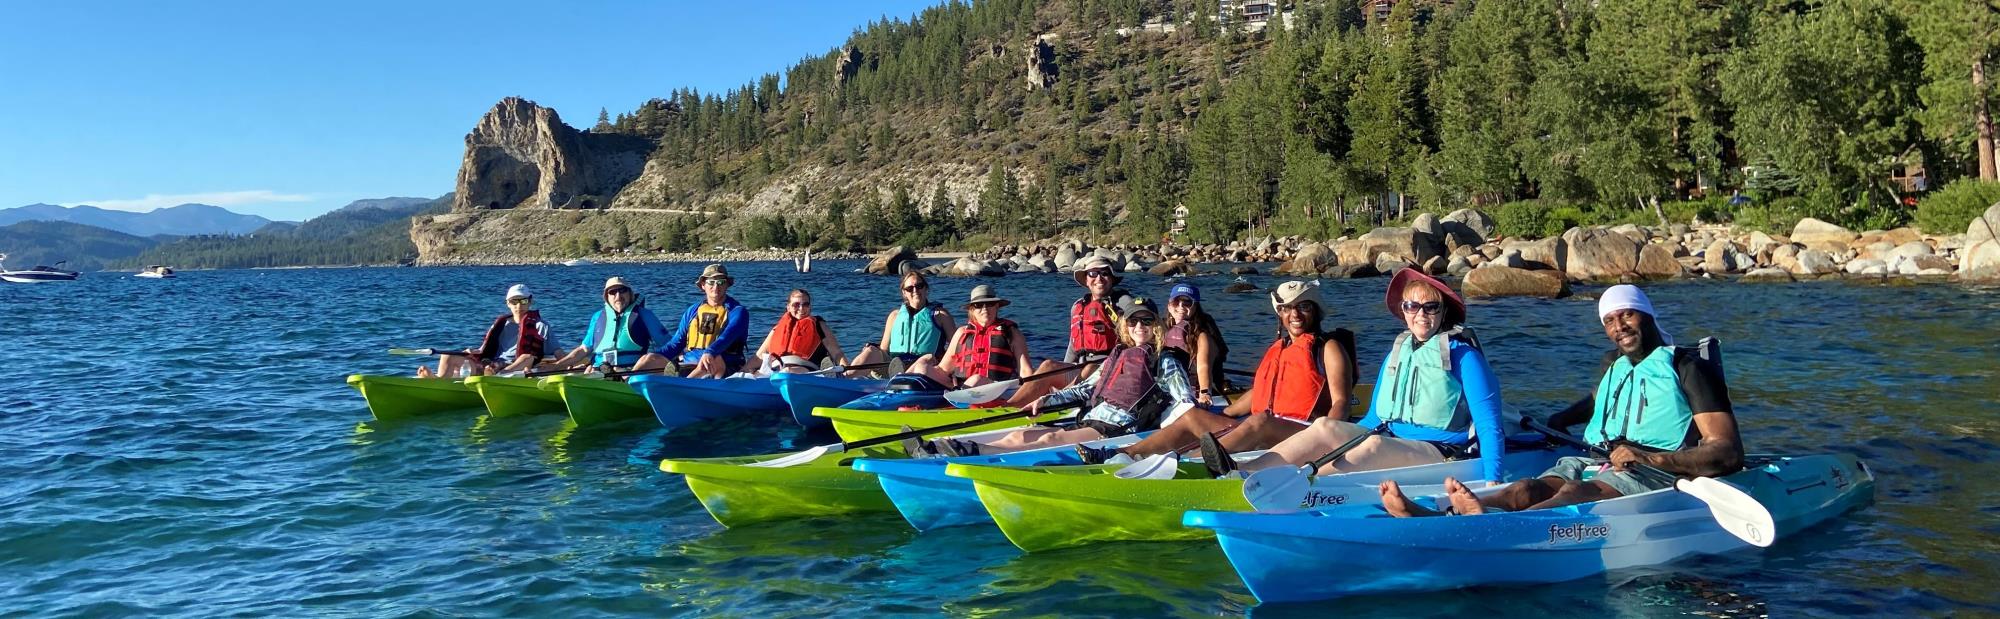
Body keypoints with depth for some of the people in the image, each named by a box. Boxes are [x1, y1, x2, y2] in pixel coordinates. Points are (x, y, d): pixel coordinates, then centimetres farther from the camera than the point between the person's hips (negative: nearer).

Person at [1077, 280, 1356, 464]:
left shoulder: (1328, 348, 4)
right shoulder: (1276, 348, 24)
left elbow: (1341, 402, -6)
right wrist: (1215, 420, 24)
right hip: (1260, 431, 8)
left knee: (1259, 421, -38)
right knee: (1194, 417, -2)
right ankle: (1122, 455, -18)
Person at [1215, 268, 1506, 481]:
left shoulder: (1462, 355, -2)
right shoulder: (1396, 353, 16)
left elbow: (1490, 424, -7)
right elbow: (1374, 418, 20)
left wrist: (1492, 480, -18)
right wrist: (1343, 440, 9)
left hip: (1446, 454, -6)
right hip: (1391, 443, 6)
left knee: (1376, 445, -36)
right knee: (1326, 426, -19)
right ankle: (1244, 473, -37)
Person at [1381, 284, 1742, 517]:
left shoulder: (1688, 368, 2)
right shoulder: (1613, 364, 24)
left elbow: (1729, 454, -8)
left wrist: (1651, 457, -21)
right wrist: (1555, 423, 35)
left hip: (1656, 475, -6)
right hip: (1595, 463, 6)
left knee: (1577, 491, -38)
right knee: (1528, 489, -28)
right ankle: (1431, 517, -58)